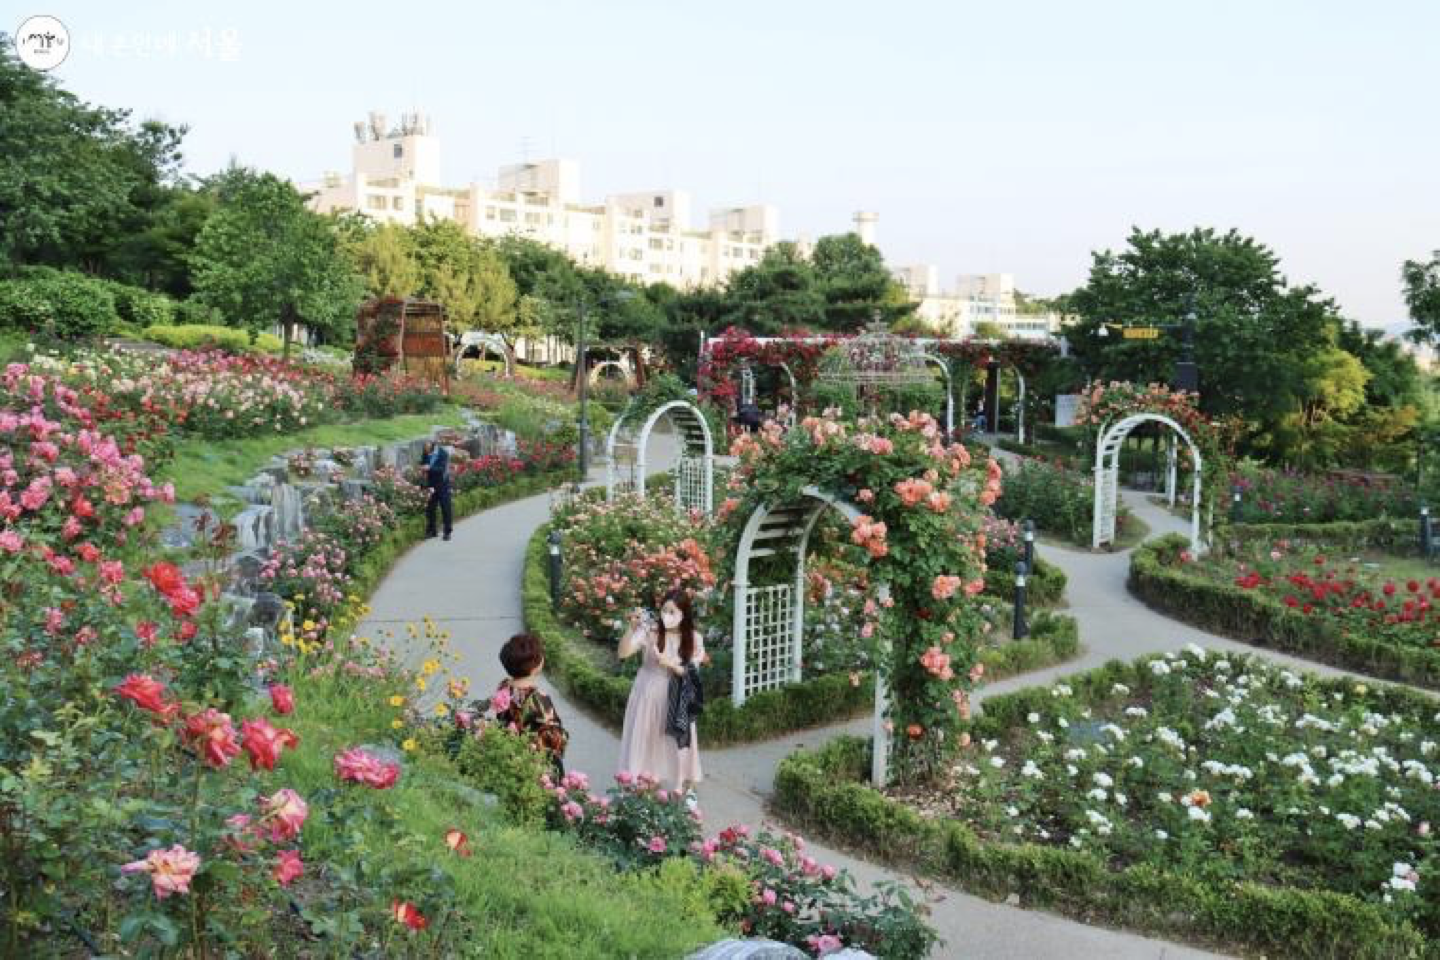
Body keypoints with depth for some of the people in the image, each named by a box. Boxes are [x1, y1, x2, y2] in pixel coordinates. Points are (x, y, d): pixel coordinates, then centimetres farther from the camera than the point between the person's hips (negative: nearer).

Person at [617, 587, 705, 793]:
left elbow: (692, 673, -6)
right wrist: (632, 628, -32)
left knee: (674, 746, 9)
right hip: (648, 697, -1)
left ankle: (678, 789, 25)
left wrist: (669, 663, -22)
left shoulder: (693, 639, -6)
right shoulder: (649, 632, -11)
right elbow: (623, 653, -18)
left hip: (675, 702, 1)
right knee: (644, 744, 6)